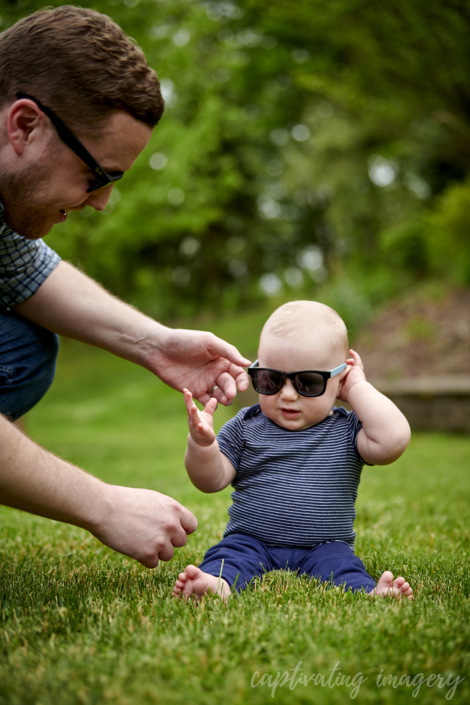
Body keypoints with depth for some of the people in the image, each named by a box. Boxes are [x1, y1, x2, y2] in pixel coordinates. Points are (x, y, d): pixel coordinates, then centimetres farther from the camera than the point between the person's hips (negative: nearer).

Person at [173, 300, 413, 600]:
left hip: (322, 548, -1)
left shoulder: (346, 431, 0)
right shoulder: (246, 427, 6)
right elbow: (212, 480, 4)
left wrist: (358, 388, -9)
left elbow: (393, 440, -19)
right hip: (252, 542, 1)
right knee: (229, 554, -26)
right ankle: (218, 583, -53)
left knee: (340, 564, -28)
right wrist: (201, 443, -17)